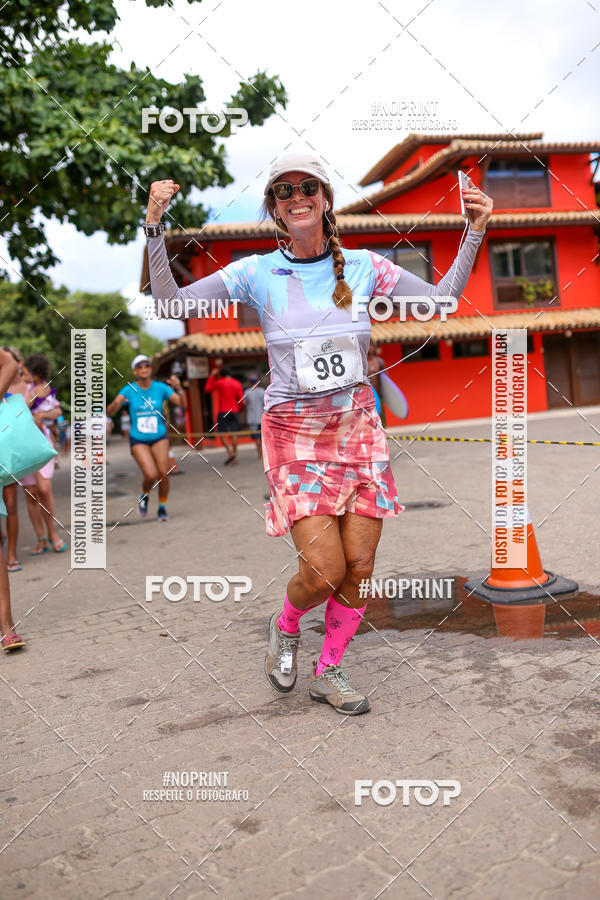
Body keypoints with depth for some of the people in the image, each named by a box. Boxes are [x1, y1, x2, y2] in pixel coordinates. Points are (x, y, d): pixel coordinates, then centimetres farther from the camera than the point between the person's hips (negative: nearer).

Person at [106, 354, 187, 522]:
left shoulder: (160, 387, -4)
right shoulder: (129, 390, -8)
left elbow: (183, 404, -10)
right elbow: (109, 412, -15)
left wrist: (179, 388, -28)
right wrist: (117, 403, -37)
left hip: (159, 437, 2)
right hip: (138, 440, -2)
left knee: (163, 473, -9)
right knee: (151, 475, -17)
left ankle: (162, 508, 14)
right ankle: (144, 496, 18)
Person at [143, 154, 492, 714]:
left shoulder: (363, 267, 5)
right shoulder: (257, 273, -1)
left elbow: (442, 300, 8)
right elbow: (170, 305, -5)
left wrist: (474, 232, 2)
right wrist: (154, 228, -14)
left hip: (359, 427, 3)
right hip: (294, 435, -3)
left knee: (360, 568, 2)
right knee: (325, 570, -10)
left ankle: (328, 672, 27)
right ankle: (284, 627, 26)